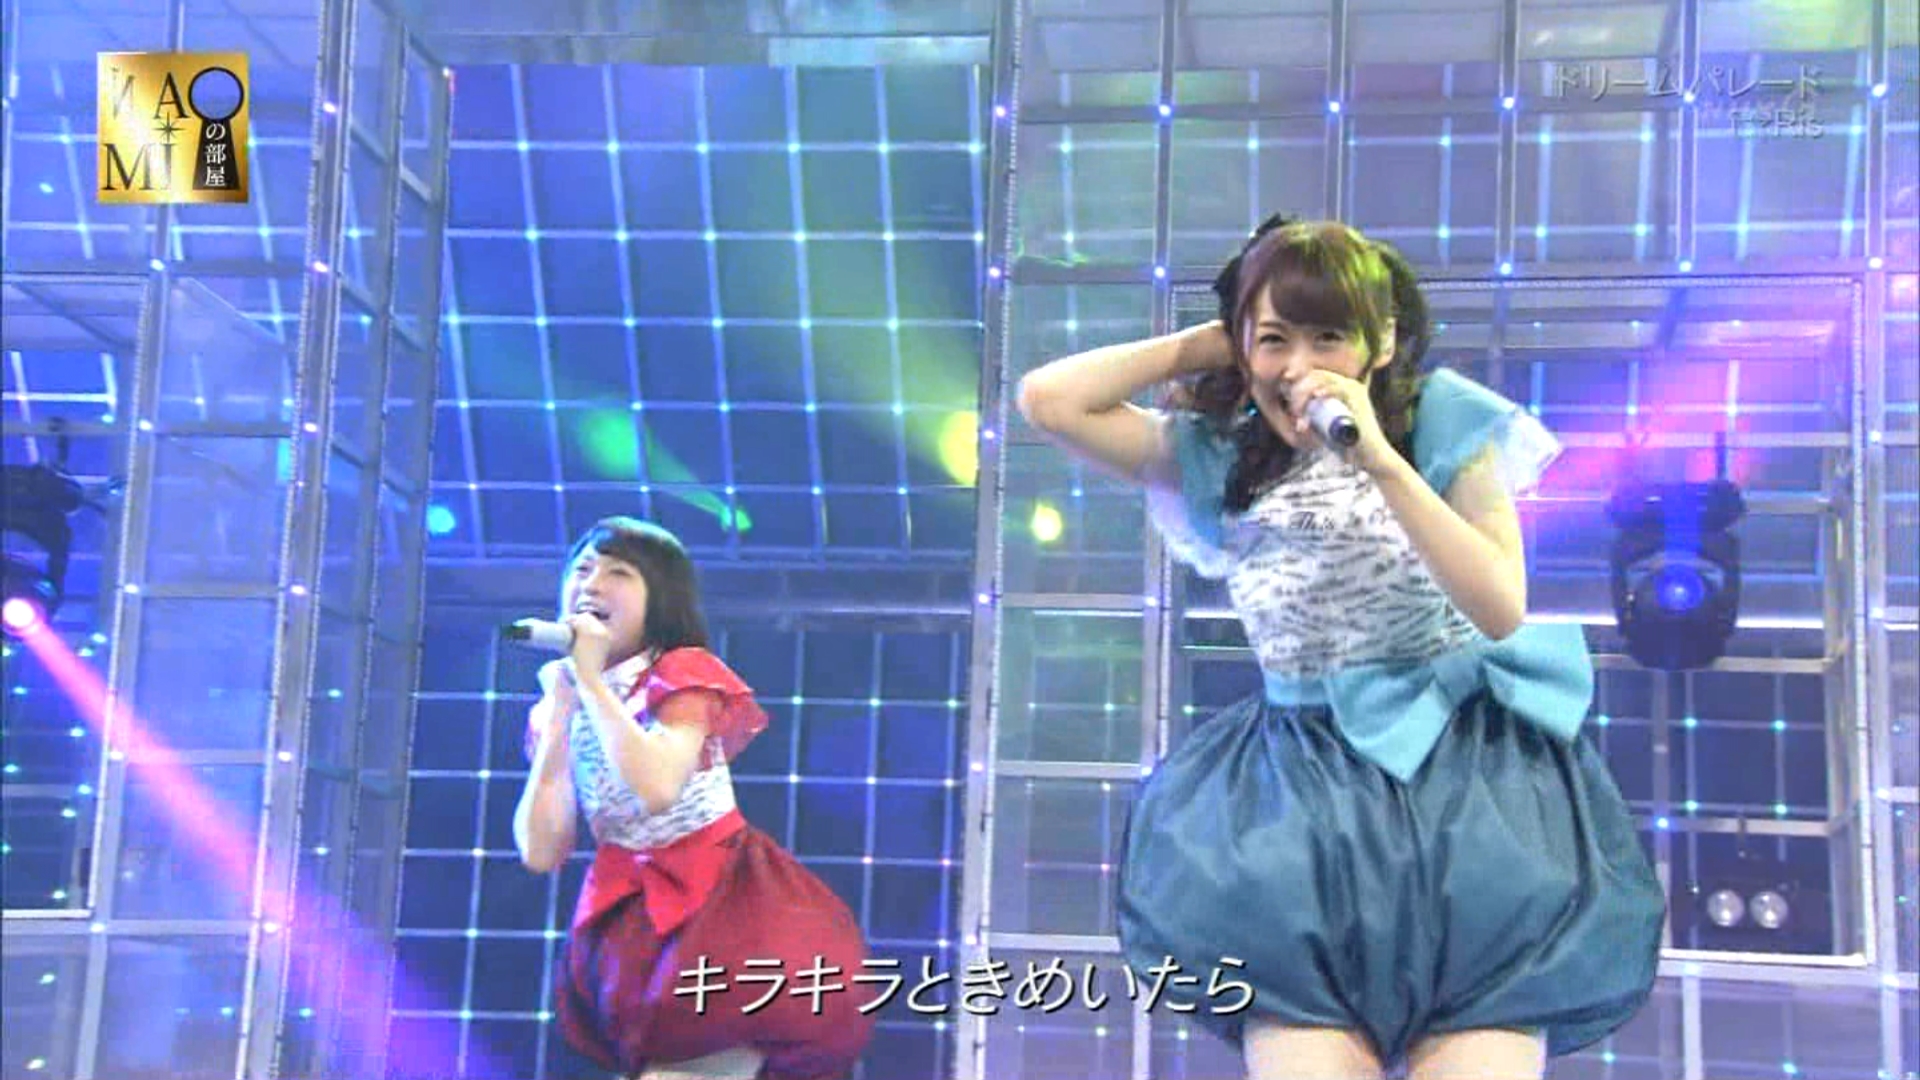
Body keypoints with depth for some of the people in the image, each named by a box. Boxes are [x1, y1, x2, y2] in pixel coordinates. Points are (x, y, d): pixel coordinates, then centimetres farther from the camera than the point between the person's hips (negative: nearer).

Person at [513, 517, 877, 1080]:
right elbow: (540, 854, -5)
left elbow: (657, 790, -26)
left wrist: (591, 680, -19)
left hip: (720, 885, -4)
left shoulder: (684, 673, -6)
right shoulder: (556, 709, 7)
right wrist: (559, 710, -7)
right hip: (627, 908, 5)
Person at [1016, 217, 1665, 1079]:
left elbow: (1503, 610, -11)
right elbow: (1047, 400, -3)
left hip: (1464, 771, -1)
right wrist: (1204, 346, 0)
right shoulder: (1219, 457, 4)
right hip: (1305, 789, 2)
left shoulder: (1445, 423, -2)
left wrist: (1382, 462, -18)